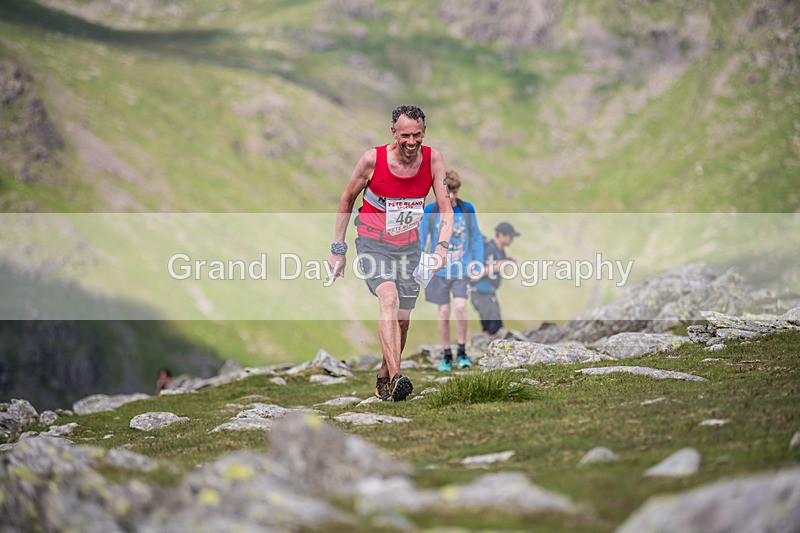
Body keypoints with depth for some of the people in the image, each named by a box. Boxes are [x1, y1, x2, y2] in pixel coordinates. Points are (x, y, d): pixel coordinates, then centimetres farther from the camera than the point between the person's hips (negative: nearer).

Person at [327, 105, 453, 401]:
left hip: (408, 246, 4)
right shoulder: (373, 159, -16)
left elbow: (445, 209, -7)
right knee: (389, 299, -27)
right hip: (372, 243, -4)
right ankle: (396, 378, -37)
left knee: (402, 320, 7)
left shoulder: (433, 159, -9)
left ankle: (384, 379, 30)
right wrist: (338, 248, 0)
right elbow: (347, 200, -1)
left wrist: (442, 245, -25)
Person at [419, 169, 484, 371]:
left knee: (460, 307, -15)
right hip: (439, 270, 0)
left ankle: (461, 352, 1)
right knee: (444, 311, 3)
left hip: (462, 270, 0)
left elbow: (476, 237, 9)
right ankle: (446, 355, 17)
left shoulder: (467, 209, -1)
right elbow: (420, 239, 3)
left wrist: (478, 262, 6)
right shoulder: (430, 211, -5)